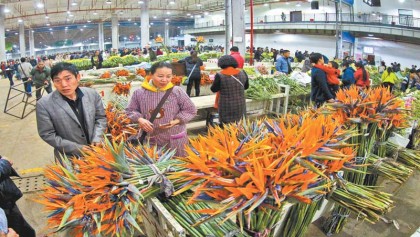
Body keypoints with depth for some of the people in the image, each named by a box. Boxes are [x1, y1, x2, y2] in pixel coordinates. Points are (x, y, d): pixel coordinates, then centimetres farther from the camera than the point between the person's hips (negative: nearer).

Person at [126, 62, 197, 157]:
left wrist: (176, 121, -18)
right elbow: (130, 111, 5)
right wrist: (140, 119, -15)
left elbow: (190, 110, -3)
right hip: (149, 139, 1)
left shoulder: (177, 92, -9)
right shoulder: (139, 93, -5)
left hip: (175, 140, 0)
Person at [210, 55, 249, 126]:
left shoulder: (220, 75, -15)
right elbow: (246, 86, 11)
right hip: (240, 105, 4)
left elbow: (214, 89, -6)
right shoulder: (242, 73, -2)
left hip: (226, 107, -4)